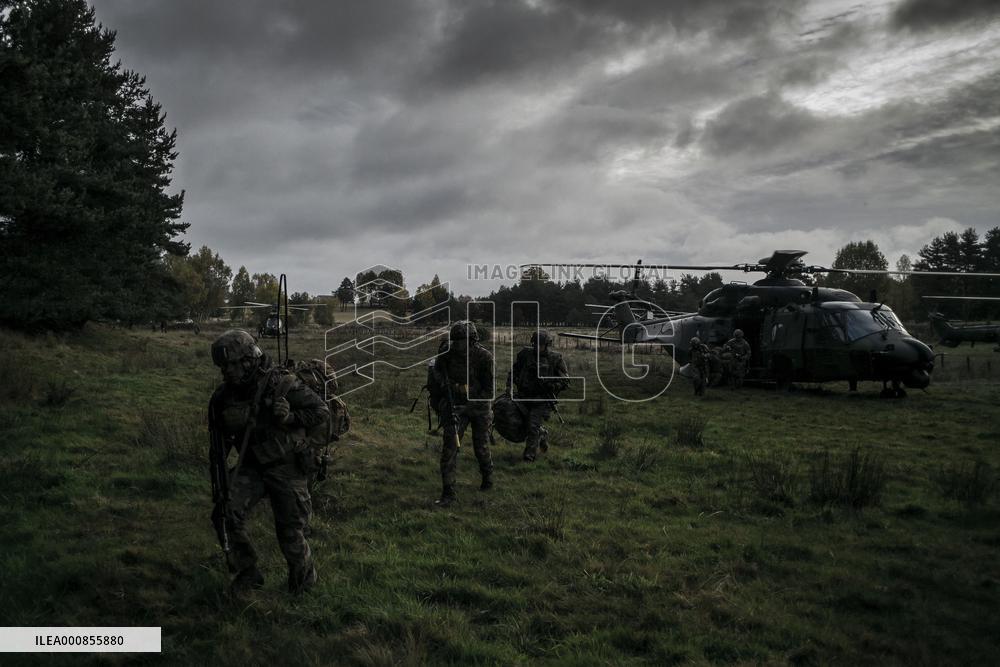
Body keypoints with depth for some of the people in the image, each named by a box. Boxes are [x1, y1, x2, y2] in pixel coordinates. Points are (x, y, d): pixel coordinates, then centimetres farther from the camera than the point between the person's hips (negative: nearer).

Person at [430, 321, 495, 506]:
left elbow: (489, 391, -18)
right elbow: (434, 379, 4)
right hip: (454, 407, 1)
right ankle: (448, 492, -8)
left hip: (479, 406, -1)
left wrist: (467, 406, -27)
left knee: (481, 447, 14)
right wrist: (437, 405, 4)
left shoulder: (484, 357, -18)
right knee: (449, 447, -12)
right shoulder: (446, 354, -11)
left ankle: (487, 476, 43)